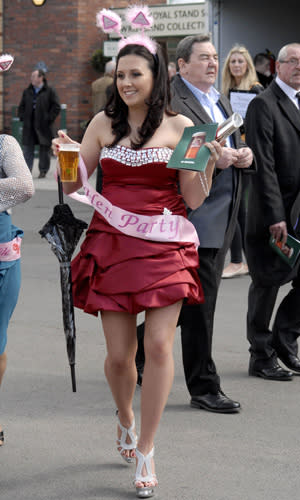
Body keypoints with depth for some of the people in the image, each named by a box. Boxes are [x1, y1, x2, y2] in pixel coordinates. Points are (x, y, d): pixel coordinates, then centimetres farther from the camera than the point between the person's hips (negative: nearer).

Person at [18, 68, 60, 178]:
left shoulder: (49, 91, -1)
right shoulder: (27, 92, 13)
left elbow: (56, 107, -4)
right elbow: (21, 106, 20)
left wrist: (49, 119, -11)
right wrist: (22, 117, 4)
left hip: (44, 126, -4)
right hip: (29, 126, 4)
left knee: (44, 148, 4)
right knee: (27, 148, 0)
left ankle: (43, 170, 13)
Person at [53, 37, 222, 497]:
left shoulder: (179, 127, 1)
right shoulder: (104, 123, 7)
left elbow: (195, 200, 0)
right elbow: (73, 186, 9)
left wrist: (210, 162, -16)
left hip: (164, 247, -2)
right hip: (111, 245, 2)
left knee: (159, 344, -10)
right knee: (119, 354, 2)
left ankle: (144, 451, 3)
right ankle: (125, 418, 34)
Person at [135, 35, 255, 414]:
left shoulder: (221, 101, 20)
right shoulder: (169, 101, -10)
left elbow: (234, 148, 24)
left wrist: (245, 156, 0)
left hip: (221, 215, 9)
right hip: (192, 215, -9)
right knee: (199, 302, -4)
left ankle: (137, 347, 35)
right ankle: (204, 387, 5)